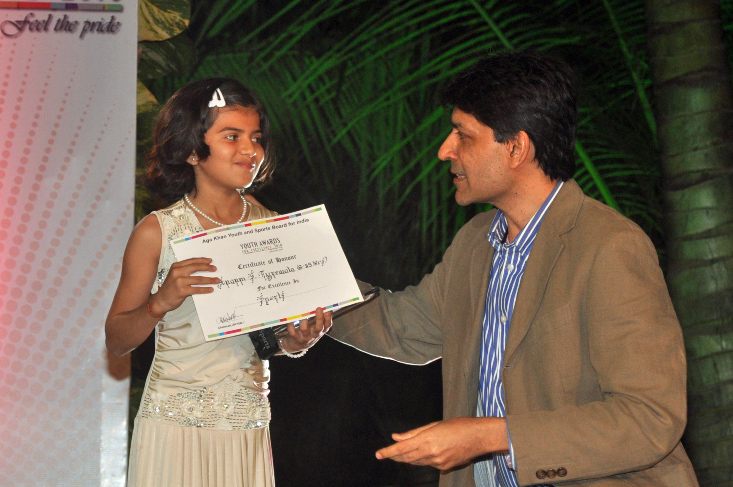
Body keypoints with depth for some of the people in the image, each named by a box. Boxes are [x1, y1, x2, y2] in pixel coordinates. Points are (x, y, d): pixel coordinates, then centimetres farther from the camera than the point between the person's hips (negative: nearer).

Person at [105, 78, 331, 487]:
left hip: (249, 427, 3)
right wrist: (161, 302, -20)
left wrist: (298, 341, -7)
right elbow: (116, 341, -2)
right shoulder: (158, 232, -5)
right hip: (177, 425, -3)